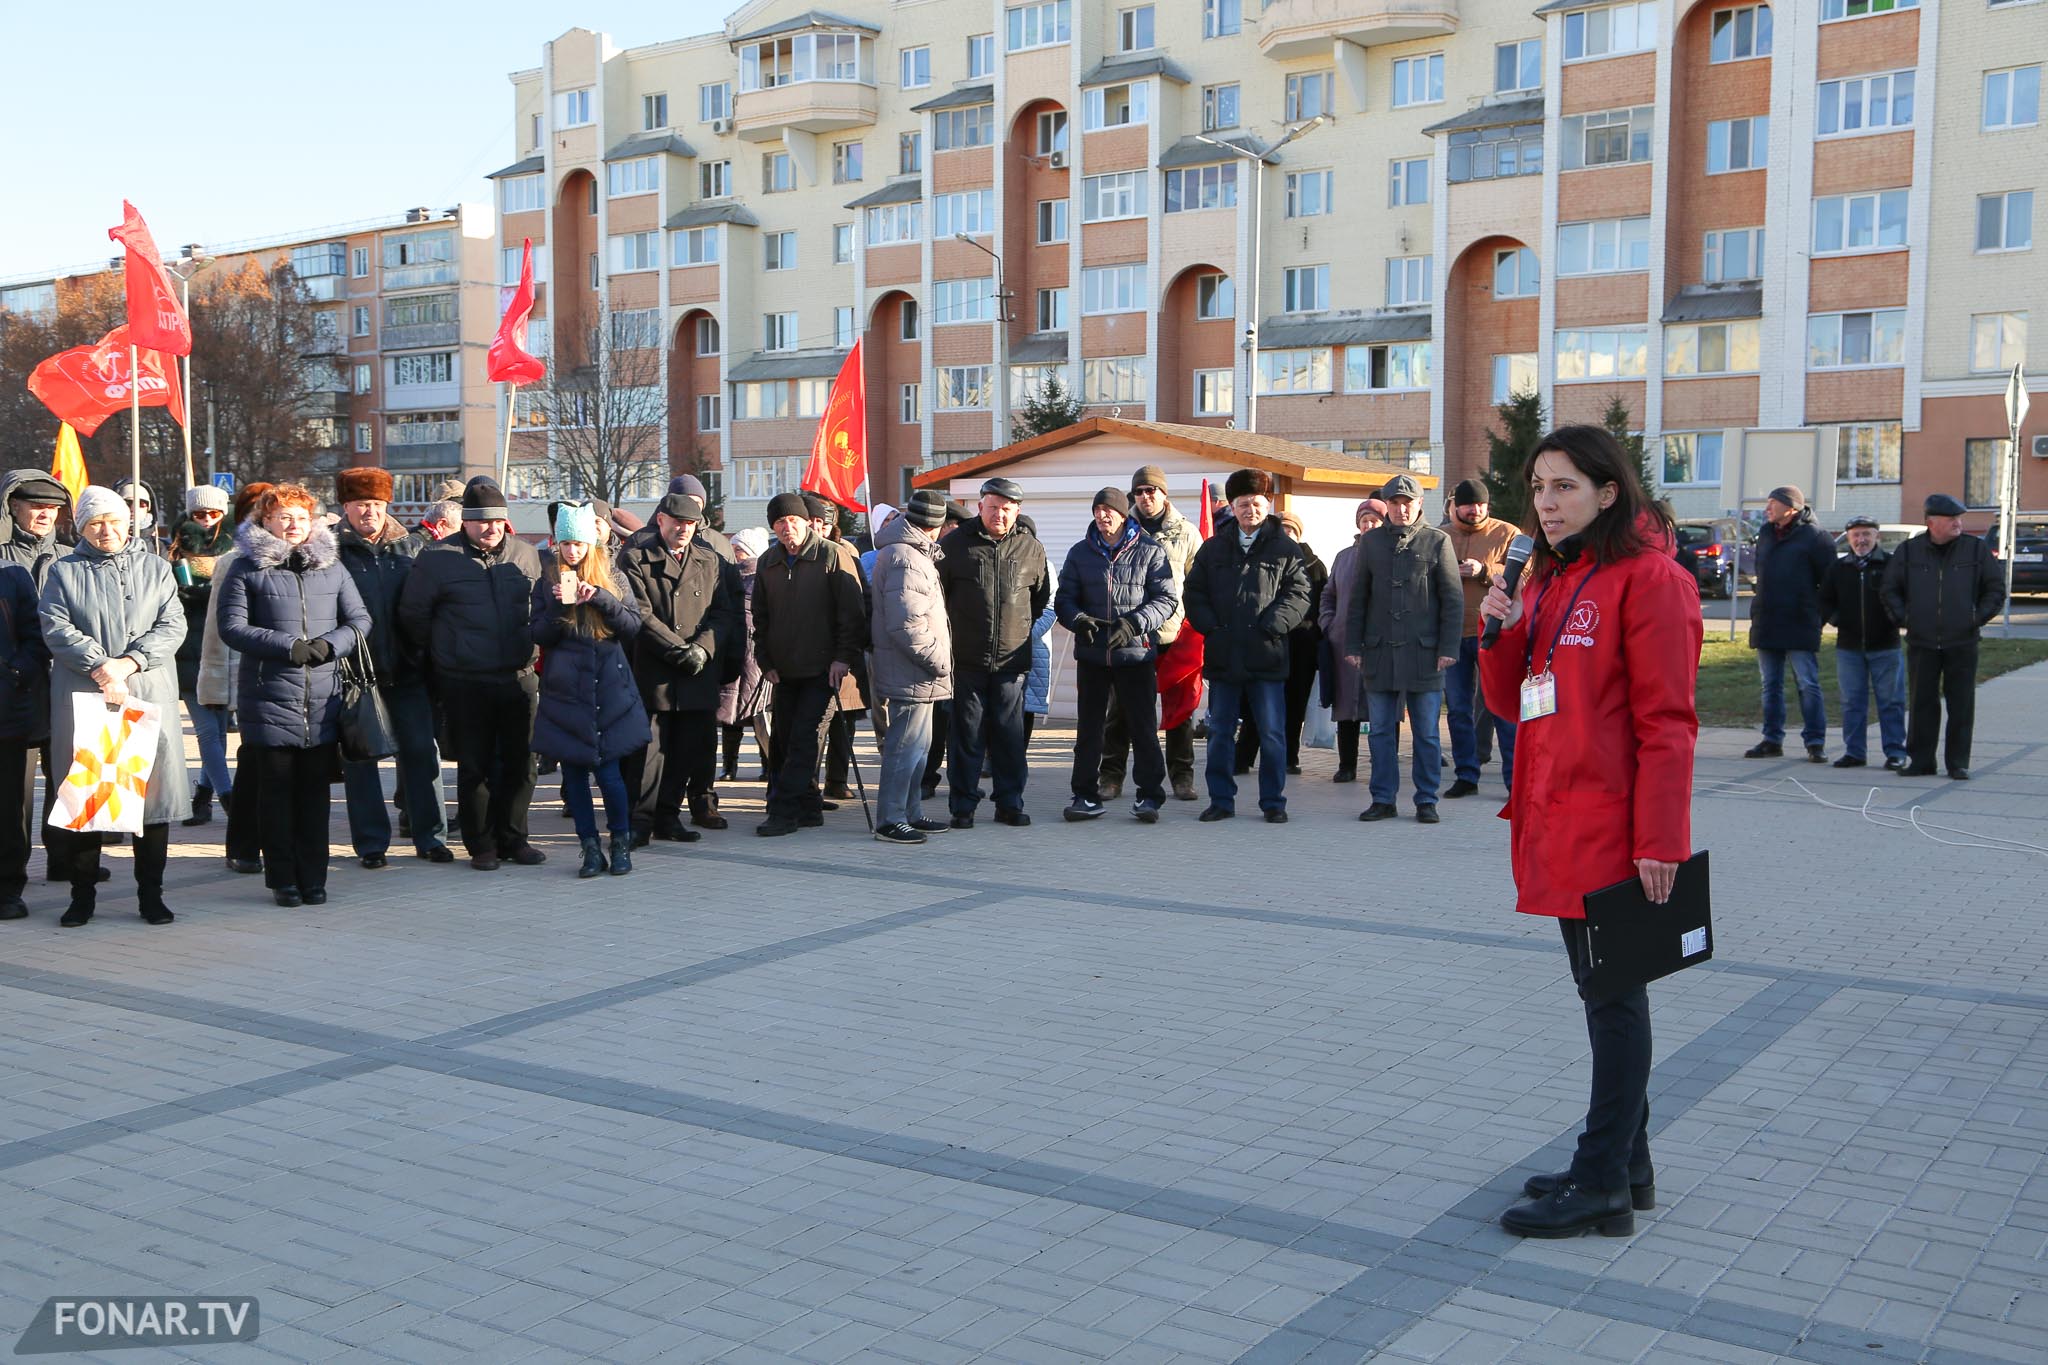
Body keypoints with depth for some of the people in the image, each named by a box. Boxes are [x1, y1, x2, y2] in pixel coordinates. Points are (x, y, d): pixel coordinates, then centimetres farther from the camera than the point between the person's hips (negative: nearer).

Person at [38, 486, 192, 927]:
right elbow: (56, 628, -1)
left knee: (152, 787, -1)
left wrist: (131, 662, -12)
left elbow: (172, 625, 3)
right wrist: (99, 665, -15)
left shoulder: (156, 570, 13)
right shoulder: (64, 572, 11)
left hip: (148, 695, 0)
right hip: (82, 696, 0)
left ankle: (150, 893, 8)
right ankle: (83, 893, 11)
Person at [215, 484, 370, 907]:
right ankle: (283, 878, 11)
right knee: (278, 788, 2)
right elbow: (232, 627, -4)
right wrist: (287, 646, -14)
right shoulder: (247, 568, 4)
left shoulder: (331, 566, 13)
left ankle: (313, 877, 13)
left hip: (323, 699, 2)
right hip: (269, 696, -2)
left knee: (315, 788, 5)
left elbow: (360, 620, 12)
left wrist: (330, 645, -8)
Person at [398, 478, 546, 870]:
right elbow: (412, 615, 2)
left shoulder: (525, 555, 7)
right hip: (465, 685, -3)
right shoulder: (437, 558, -4)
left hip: (519, 678, 4)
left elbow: (540, 607, 22)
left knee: (520, 763, 7)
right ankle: (482, 845, 13)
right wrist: (438, 655, 9)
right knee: (474, 766, 3)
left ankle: (513, 838, 20)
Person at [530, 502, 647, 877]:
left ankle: (621, 844, 11)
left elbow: (633, 625, -2)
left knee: (608, 770, -6)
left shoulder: (613, 578, 7)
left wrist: (600, 597, -15)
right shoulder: (547, 581, 9)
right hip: (564, 689, 2)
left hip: (609, 687, -2)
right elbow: (539, 635, 2)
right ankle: (591, 848, 12)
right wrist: (560, 606, -14)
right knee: (573, 773, 3)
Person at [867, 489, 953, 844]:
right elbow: (907, 624, -25)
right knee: (905, 747, -6)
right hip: (911, 674, -11)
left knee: (918, 745, 17)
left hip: (914, 672, 11)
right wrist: (938, 660, -18)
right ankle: (890, 821, -1)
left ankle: (911, 813, 26)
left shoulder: (912, 550, 15)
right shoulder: (905, 558, -19)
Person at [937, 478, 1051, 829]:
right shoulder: (954, 543, 1)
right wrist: (948, 630, 6)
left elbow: (1043, 598, 21)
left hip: (1012, 659, 1)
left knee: (1011, 734, 4)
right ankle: (963, 807, 10)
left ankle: (1010, 804, 14)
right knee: (966, 735, 3)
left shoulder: (1031, 549, 7)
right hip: (966, 659, -1)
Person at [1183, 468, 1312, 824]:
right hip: (1222, 656, 2)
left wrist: (1272, 626, -13)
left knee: (1271, 733, 1)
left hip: (1267, 656, -2)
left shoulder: (1285, 549, 5)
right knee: (1220, 731, 7)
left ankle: (1273, 802, 11)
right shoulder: (1213, 548, 12)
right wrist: (1210, 627, -4)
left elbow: (1298, 594, -1)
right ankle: (1221, 800, 16)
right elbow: (1194, 592, 10)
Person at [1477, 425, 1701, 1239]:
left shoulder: (1647, 578, -10)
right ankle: (1626, 1164, 27)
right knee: (1604, 994, 15)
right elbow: (1511, 703, 17)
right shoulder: (1547, 579, 15)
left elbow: (1665, 721, -15)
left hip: (1613, 831, -9)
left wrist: (1659, 839, -20)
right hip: (1557, 825, 9)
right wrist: (1501, 633, -2)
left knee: (1613, 997, -1)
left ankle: (1603, 1186, 7)